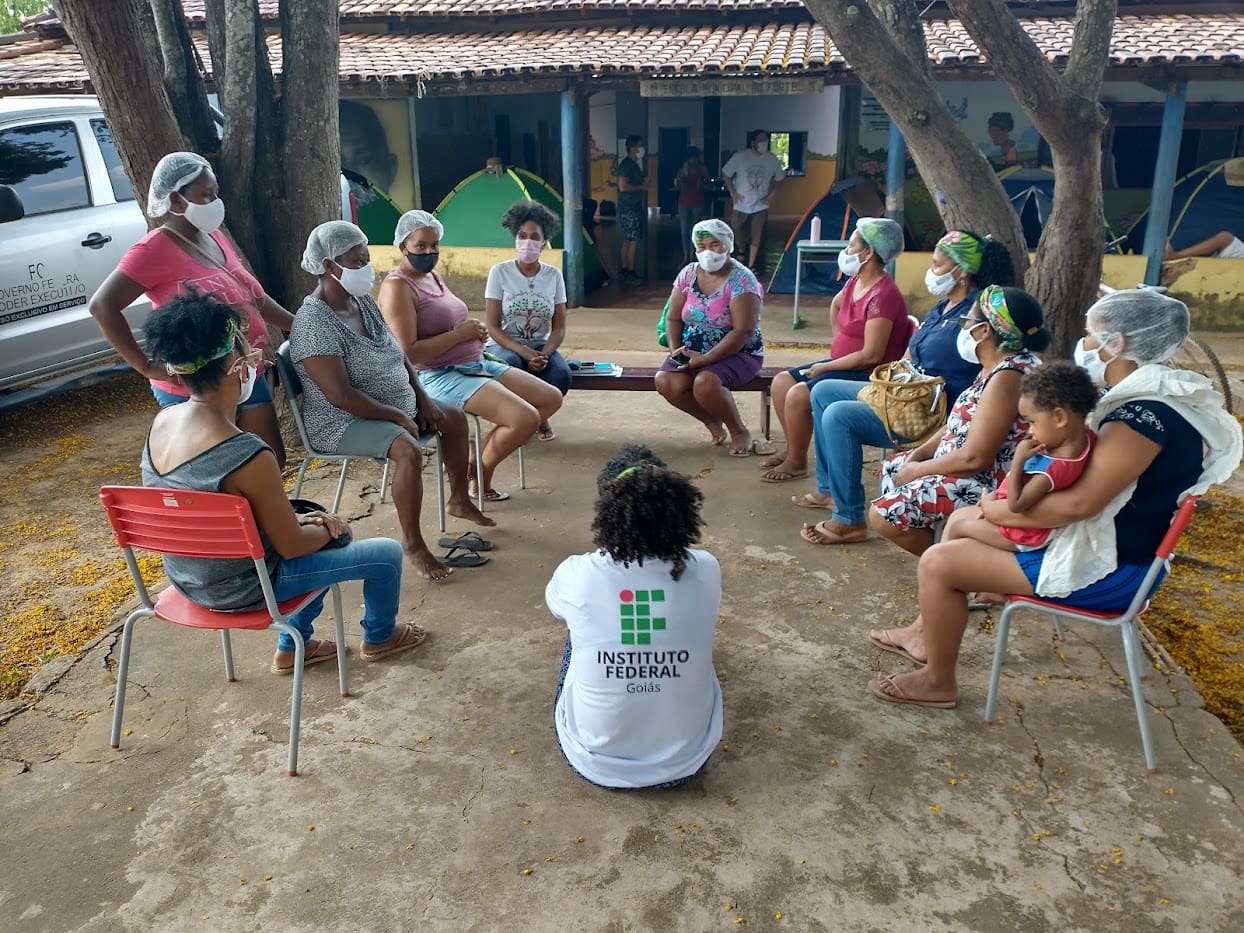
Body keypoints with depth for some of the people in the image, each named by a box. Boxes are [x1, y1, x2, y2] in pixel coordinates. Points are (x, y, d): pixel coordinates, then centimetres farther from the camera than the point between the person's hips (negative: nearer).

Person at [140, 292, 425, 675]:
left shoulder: (162, 421, -8)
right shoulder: (248, 456, -33)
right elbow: (291, 546, -20)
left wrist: (297, 517, 5)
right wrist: (332, 528, 0)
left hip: (188, 575, 8)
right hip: (239, 588, -8)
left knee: (314, 530, 29)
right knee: (387, 553, 6)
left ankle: (291, 646, 39)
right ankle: (379, 636, 35)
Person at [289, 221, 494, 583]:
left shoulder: (363, 302, 3)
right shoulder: (314, 323, -24)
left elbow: (398, 353, 13)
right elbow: (340, 396, -29)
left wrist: (423, 399, 2)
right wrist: (399, 417, -23)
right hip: (344, 422, -10)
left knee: (454, 417, 12)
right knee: (409, 450, -33)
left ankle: (459, 499, 29)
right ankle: (412, 544, -17)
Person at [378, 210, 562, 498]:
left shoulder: (433, 275, 16)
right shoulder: (397, 287, -12)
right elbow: (408, 353, -21)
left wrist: (476, 330, 4)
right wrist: (460, 334, -17)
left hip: (476, 364, 10)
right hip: (439, 377, -10)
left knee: (551, 398, 5)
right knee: (526, 419, -24)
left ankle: (479, 460, 8)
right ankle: (479, 475, 4)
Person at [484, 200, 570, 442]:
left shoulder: (554, 275, 1)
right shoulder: (499, 272, -7)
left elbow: (559, 328, 0)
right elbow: (493, 327, -11)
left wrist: (545, 354, -20)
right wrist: (525, 352, -25)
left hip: (541, 347, 2)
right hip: (504, 345, -2)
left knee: (562, 374, -30)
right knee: (510, 367, -37)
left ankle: (540, 417, 4)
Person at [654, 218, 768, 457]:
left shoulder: (741, 280, -14)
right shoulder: (688, 275, 4)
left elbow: (744, 332, -20)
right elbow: (673, 319, 7)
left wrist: (705, 358, -25)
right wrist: (676, 350, -12)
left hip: (737, 354, -5)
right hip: (692, 351, 6)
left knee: (705, 382, -35)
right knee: (665, 381, -23)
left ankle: (739, 431, -8)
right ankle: (712, 421, 3)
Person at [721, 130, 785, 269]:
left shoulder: (772, 160, -6)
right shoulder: (739, 157, -13)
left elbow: (778, 177, 11)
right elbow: (725, 174, -2)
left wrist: (771, 194, 1)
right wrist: (732, 192, -7)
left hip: (760, 205, 1)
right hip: (740, 204, -1)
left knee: (756, 236, 2)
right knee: (736, 229, 10)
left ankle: (751, 265, 12)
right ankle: (741, 250, 41)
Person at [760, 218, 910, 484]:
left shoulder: (883, 295, -23)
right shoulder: (856, 281, 5)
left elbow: (872, 355, -27)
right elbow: (836, 304, 30)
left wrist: (825, 367, -18)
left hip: (869, 375, -10)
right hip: (844, 364, 10)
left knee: (798, 395, -24)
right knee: (781, 382, 6)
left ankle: (797, 462, -5)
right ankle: (793, 449, 15)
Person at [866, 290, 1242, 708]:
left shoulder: (1144, 414, -26)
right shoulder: (1155, 394, 7)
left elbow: (1080, 502, -29)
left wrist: (1002, 510, -15)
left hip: (1107, 569, -11)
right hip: (1101, 542, 11)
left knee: (938, 563, -12)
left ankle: (938, 681, 7)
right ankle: (926, 631, 26)